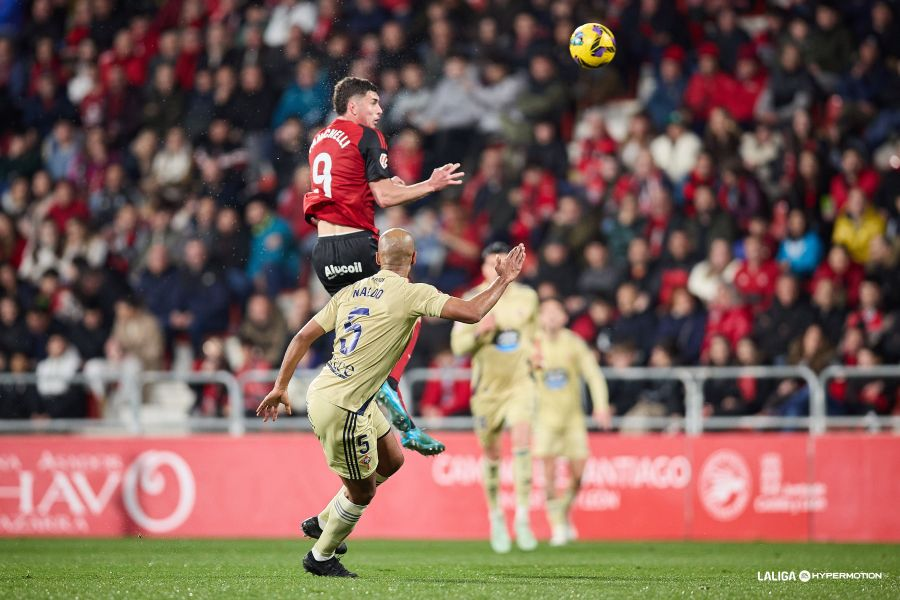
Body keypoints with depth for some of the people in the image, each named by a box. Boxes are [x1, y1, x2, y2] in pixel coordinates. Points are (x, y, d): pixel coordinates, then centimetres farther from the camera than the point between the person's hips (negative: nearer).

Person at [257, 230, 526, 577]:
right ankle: (321, 557, 28)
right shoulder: (412, 293, -12)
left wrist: (281, 386, 17)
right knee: (363, 491, 11)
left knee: (391, 461, 24)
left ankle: (322, 523, 34)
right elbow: (471, 313, -20)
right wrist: (503, 280, -5)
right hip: (340, 408, -8)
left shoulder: (351, 291, 9)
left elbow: (304, 336, 10)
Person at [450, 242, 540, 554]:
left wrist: (532, 353, 6)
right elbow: (457, 346, -7)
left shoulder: (527, 297, 2)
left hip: (519, 382, 0)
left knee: (522, 439, -23)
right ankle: (495, 516, 32)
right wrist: (480, 332, -24)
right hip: (487, 387, 0)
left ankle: (522, 519, -22)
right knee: (491, 454, 9)